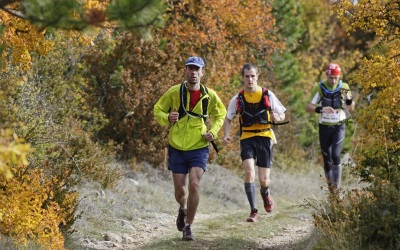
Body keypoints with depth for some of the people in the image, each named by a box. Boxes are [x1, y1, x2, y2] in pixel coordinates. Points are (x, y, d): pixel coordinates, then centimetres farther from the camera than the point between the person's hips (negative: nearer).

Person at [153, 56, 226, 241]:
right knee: (179, 190, 4)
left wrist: (213, 131, -2)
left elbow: (220, 114, 15)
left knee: (194, 184, -18)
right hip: (177, 148, 0)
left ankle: (188, 227, -4)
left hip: (199, 147, 0)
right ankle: (183, 209, 42)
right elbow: (157, 110, 3)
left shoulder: (210, 95, -4)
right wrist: (167, 118, -20)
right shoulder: (174, 92, -7)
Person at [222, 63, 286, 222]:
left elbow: (282, 115, 9)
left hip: (264, 138, 0)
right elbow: (228, 119, 11)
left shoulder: (268, 95, 1)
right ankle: (253, 211, -14)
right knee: (249, 171, -22)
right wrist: (226, 135, -7)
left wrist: (277, 117, -15)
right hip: (247, 138, 0)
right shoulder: (238, 99, 3)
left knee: (264, 180, -1)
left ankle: (265, 194, 38)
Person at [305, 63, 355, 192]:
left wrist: (349, 99, -17)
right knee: (327, 160, 5)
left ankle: (337, 187, -13)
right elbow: (308, 107, -13)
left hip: (339, 127, 0)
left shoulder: (344, 88, -3)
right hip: (324, 127, 0)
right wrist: (321, 109, -32)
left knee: (335, 156, -18)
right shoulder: (320, 89, -8)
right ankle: (330, 186, 21)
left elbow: (351, 108, 5)